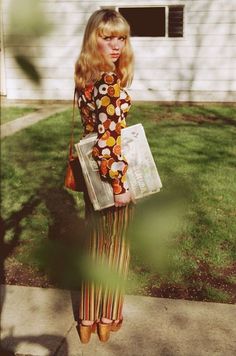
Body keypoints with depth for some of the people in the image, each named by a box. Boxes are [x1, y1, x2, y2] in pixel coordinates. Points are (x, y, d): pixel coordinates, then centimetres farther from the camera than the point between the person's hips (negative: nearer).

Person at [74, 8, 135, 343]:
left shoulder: (85, 76, 5)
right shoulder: (110, 81, -23)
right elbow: (108, 139, -27)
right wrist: (119, 184, -21)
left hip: (93, 172, 8)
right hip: (111, 172, -8)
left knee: (95, 245, 19)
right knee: (115, 247, 10)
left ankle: (88, 319, 31)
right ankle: (107, 320, 28)